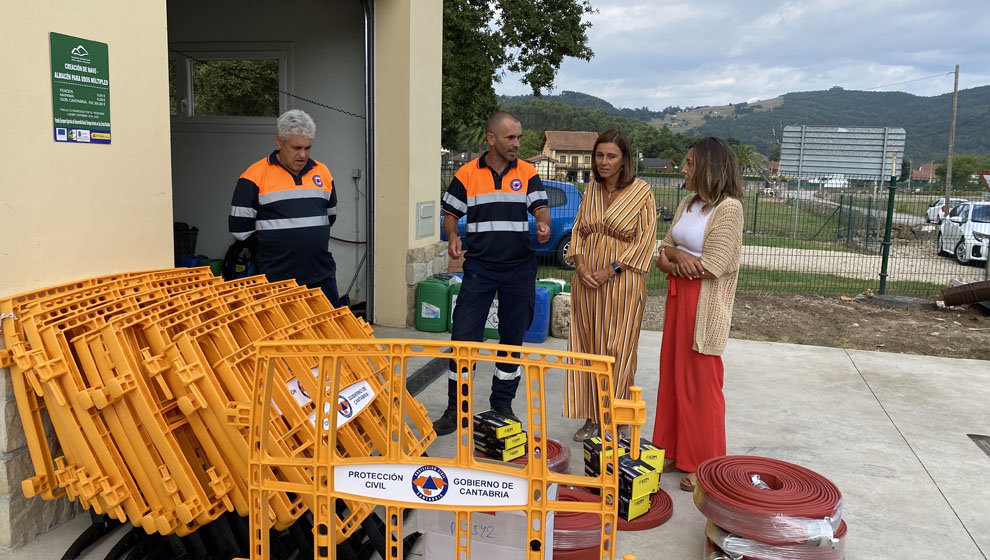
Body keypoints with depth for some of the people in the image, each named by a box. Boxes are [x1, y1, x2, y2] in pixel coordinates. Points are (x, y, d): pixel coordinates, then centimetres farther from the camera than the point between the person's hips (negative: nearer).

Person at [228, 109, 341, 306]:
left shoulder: (322, 172, 9)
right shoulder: (255, 176, -5)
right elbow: (239, 227, -3)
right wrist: (271, 249, 4)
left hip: (322, 274, 4)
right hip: (278, 280, -4)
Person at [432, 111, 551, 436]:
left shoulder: (527, 173, 6)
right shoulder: (467, 174, 3)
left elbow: (540, 208, -1)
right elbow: (450, 214, 7)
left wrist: (543, 225, -24)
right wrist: (452, 238, -13)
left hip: (519, 267, 2)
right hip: (479, 267, -1)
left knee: (513, 337, 10)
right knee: (463, 336, -4)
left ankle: (502, 405, 25)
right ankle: (455, 409, 9)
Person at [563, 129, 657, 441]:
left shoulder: (642, 192, -5)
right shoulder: (592, 190, 10)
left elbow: (645, 240, -9)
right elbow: (578, 231, 12)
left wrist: (610, 270, -15)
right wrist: (580, 265, -5)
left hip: (622, 283, -5)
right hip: (587, 281, 5)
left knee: (617, 351, 0)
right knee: (588, 347, 8)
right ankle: (591, 417, 18)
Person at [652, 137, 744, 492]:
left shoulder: (728, 207, -14)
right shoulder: (688, 204, 11)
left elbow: (711, 266, -19)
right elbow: (665, 248, 12)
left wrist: (670, 263, -5)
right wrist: (676, 255, -12)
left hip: (705, 303, -8)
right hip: (678, 296, 8)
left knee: (701, 383, 1)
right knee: (673, 376, 12)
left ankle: (703, 465, 14)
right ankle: (674, 451, 25)